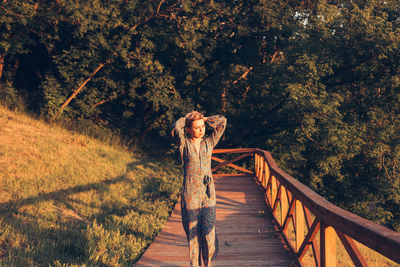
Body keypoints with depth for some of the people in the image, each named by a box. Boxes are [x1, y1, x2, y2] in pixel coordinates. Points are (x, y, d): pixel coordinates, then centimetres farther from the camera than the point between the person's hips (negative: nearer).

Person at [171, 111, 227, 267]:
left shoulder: (209, 143, 7)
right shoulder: (184, 144, -1)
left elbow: (222, 121, 2)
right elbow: (176, 127, -19)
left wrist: (203, 119, 9)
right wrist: (187, 117, -1)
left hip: (208, 195, 2)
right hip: (190, 196, -2)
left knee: (208, 231, 1)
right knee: (192, 232, 5)